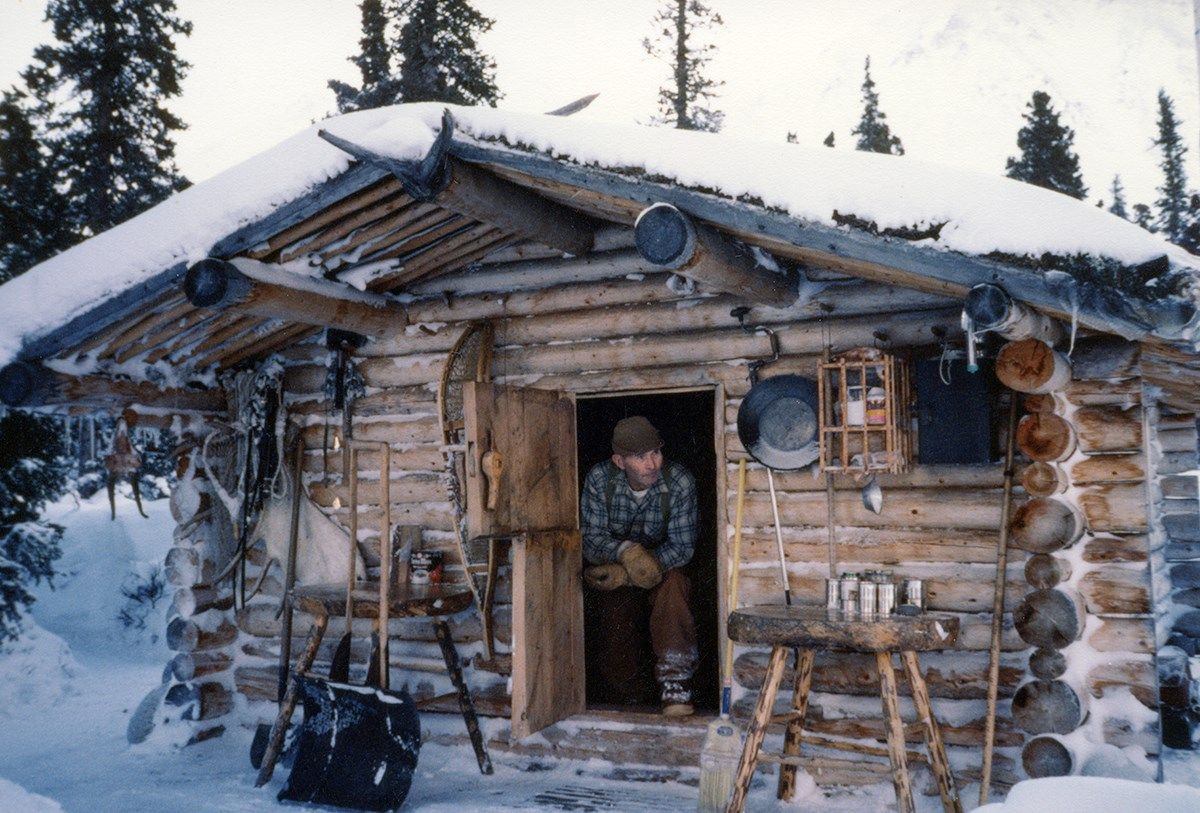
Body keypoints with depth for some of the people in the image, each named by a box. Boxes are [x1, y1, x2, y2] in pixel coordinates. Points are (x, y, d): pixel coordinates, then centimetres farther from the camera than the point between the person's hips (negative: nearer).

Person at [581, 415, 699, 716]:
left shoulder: (680, 482, -19)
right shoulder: (600, 478, -16)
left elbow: (682, 547, -20)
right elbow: (591, 541, -18)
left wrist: (626, 573, -31)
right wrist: (626, 552, -40)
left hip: (662, 575, 0)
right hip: (613, 581, 0)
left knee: (673, 582, -37)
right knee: (623, 686, -12)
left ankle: (675, 683, -30)